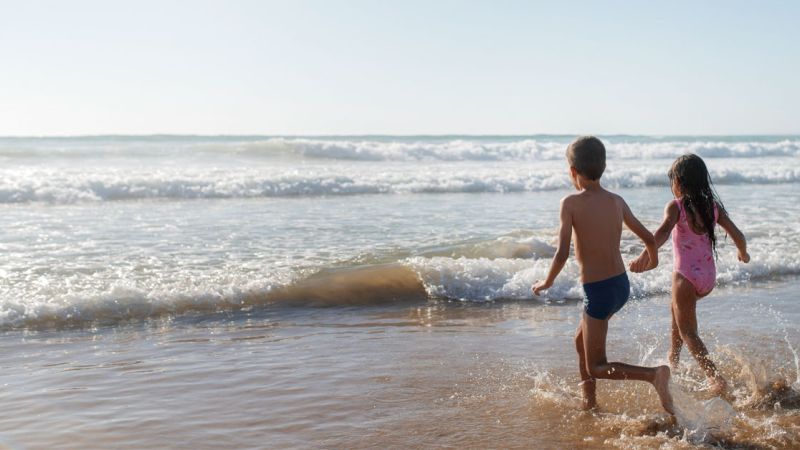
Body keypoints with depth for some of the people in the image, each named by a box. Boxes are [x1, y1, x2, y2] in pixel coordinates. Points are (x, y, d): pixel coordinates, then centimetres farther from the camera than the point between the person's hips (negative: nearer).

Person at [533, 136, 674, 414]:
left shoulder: (571, 203, -14)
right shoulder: (617, 201, 2)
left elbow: (562, 254, -20)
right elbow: (648, 238, 9)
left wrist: (547, 282, -1)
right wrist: (652, 261, 31)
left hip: (598, 292, -7)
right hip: (622, 286, 7)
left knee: (595, 368, 5)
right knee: (581, 341, 28)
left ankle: (654, 374, -17)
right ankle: (589, 402, 39)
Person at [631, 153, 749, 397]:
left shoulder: (676, 206, -11)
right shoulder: (713, 207, 4)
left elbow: (664, 231, -30)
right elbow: (737, 235, 5)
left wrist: (647, 253, -45)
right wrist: (743, 254, 27)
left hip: (687, 276, -6)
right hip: (708, 277, 7)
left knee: (688, 331, 1)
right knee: (677, 306, 32)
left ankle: (716, 377, -15)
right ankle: (673, 357, 43)